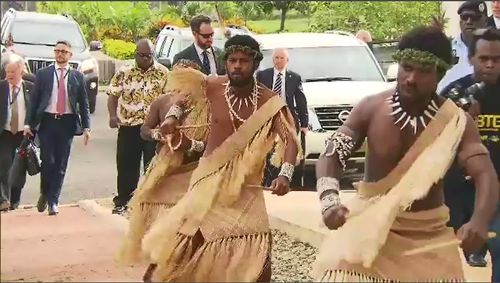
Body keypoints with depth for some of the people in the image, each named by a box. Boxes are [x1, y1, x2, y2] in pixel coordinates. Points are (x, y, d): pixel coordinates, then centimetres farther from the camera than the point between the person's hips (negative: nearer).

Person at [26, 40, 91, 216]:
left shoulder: (77, 76, 7)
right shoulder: (43, 74, 6)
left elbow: (84, 104, 6)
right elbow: (33, 100, 5)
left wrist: (86, 127, -2)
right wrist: (29, 123, -3)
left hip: (67, 123, 1)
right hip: (47, 122, -1)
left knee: (61, 165, 1)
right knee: (48, 161, -5)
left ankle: (53, 201, 9)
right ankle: (44, 194, 20)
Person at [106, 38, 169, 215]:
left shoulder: (163, 73, 2)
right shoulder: (124, 73, 5)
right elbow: (113, 95, 2)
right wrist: (113, 115, -14)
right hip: (129, 127, 1)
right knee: (126, 165, 7)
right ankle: (123, 201, 18)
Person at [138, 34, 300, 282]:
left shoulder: (269, 101, -14)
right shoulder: (212, 87, -7)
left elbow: (290, 140, -23)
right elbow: (186, 95, 15)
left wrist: (285, 173, -39)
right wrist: (173, 116, -2)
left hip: (246, 184, -1)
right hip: (210, 178, 1)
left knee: (253, 250, -7)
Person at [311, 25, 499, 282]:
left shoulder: (456, 121, -12)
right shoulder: (371, 108, -10)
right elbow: (331, 156, -11)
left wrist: (479, 221, -42)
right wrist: (329, 202, -33)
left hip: (428, 232, 1)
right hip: (372, 223, -1)